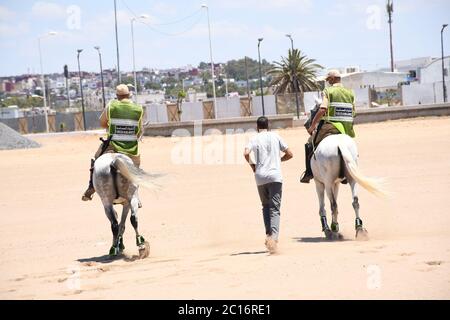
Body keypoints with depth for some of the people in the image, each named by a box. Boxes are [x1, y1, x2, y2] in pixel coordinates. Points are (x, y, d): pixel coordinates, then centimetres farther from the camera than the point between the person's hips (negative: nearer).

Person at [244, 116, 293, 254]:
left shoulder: (255, 139, 5)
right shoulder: (275, 137, 9)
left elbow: (246, 153, -14)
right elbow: (289, 154, 8)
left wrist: (252, 165, 4)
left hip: (260, 177, 1)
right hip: (275, 176, -1)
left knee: (266, 206, 20)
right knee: (274, 209, -6)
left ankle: (268, 235, 9)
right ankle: (274, 236, -26)